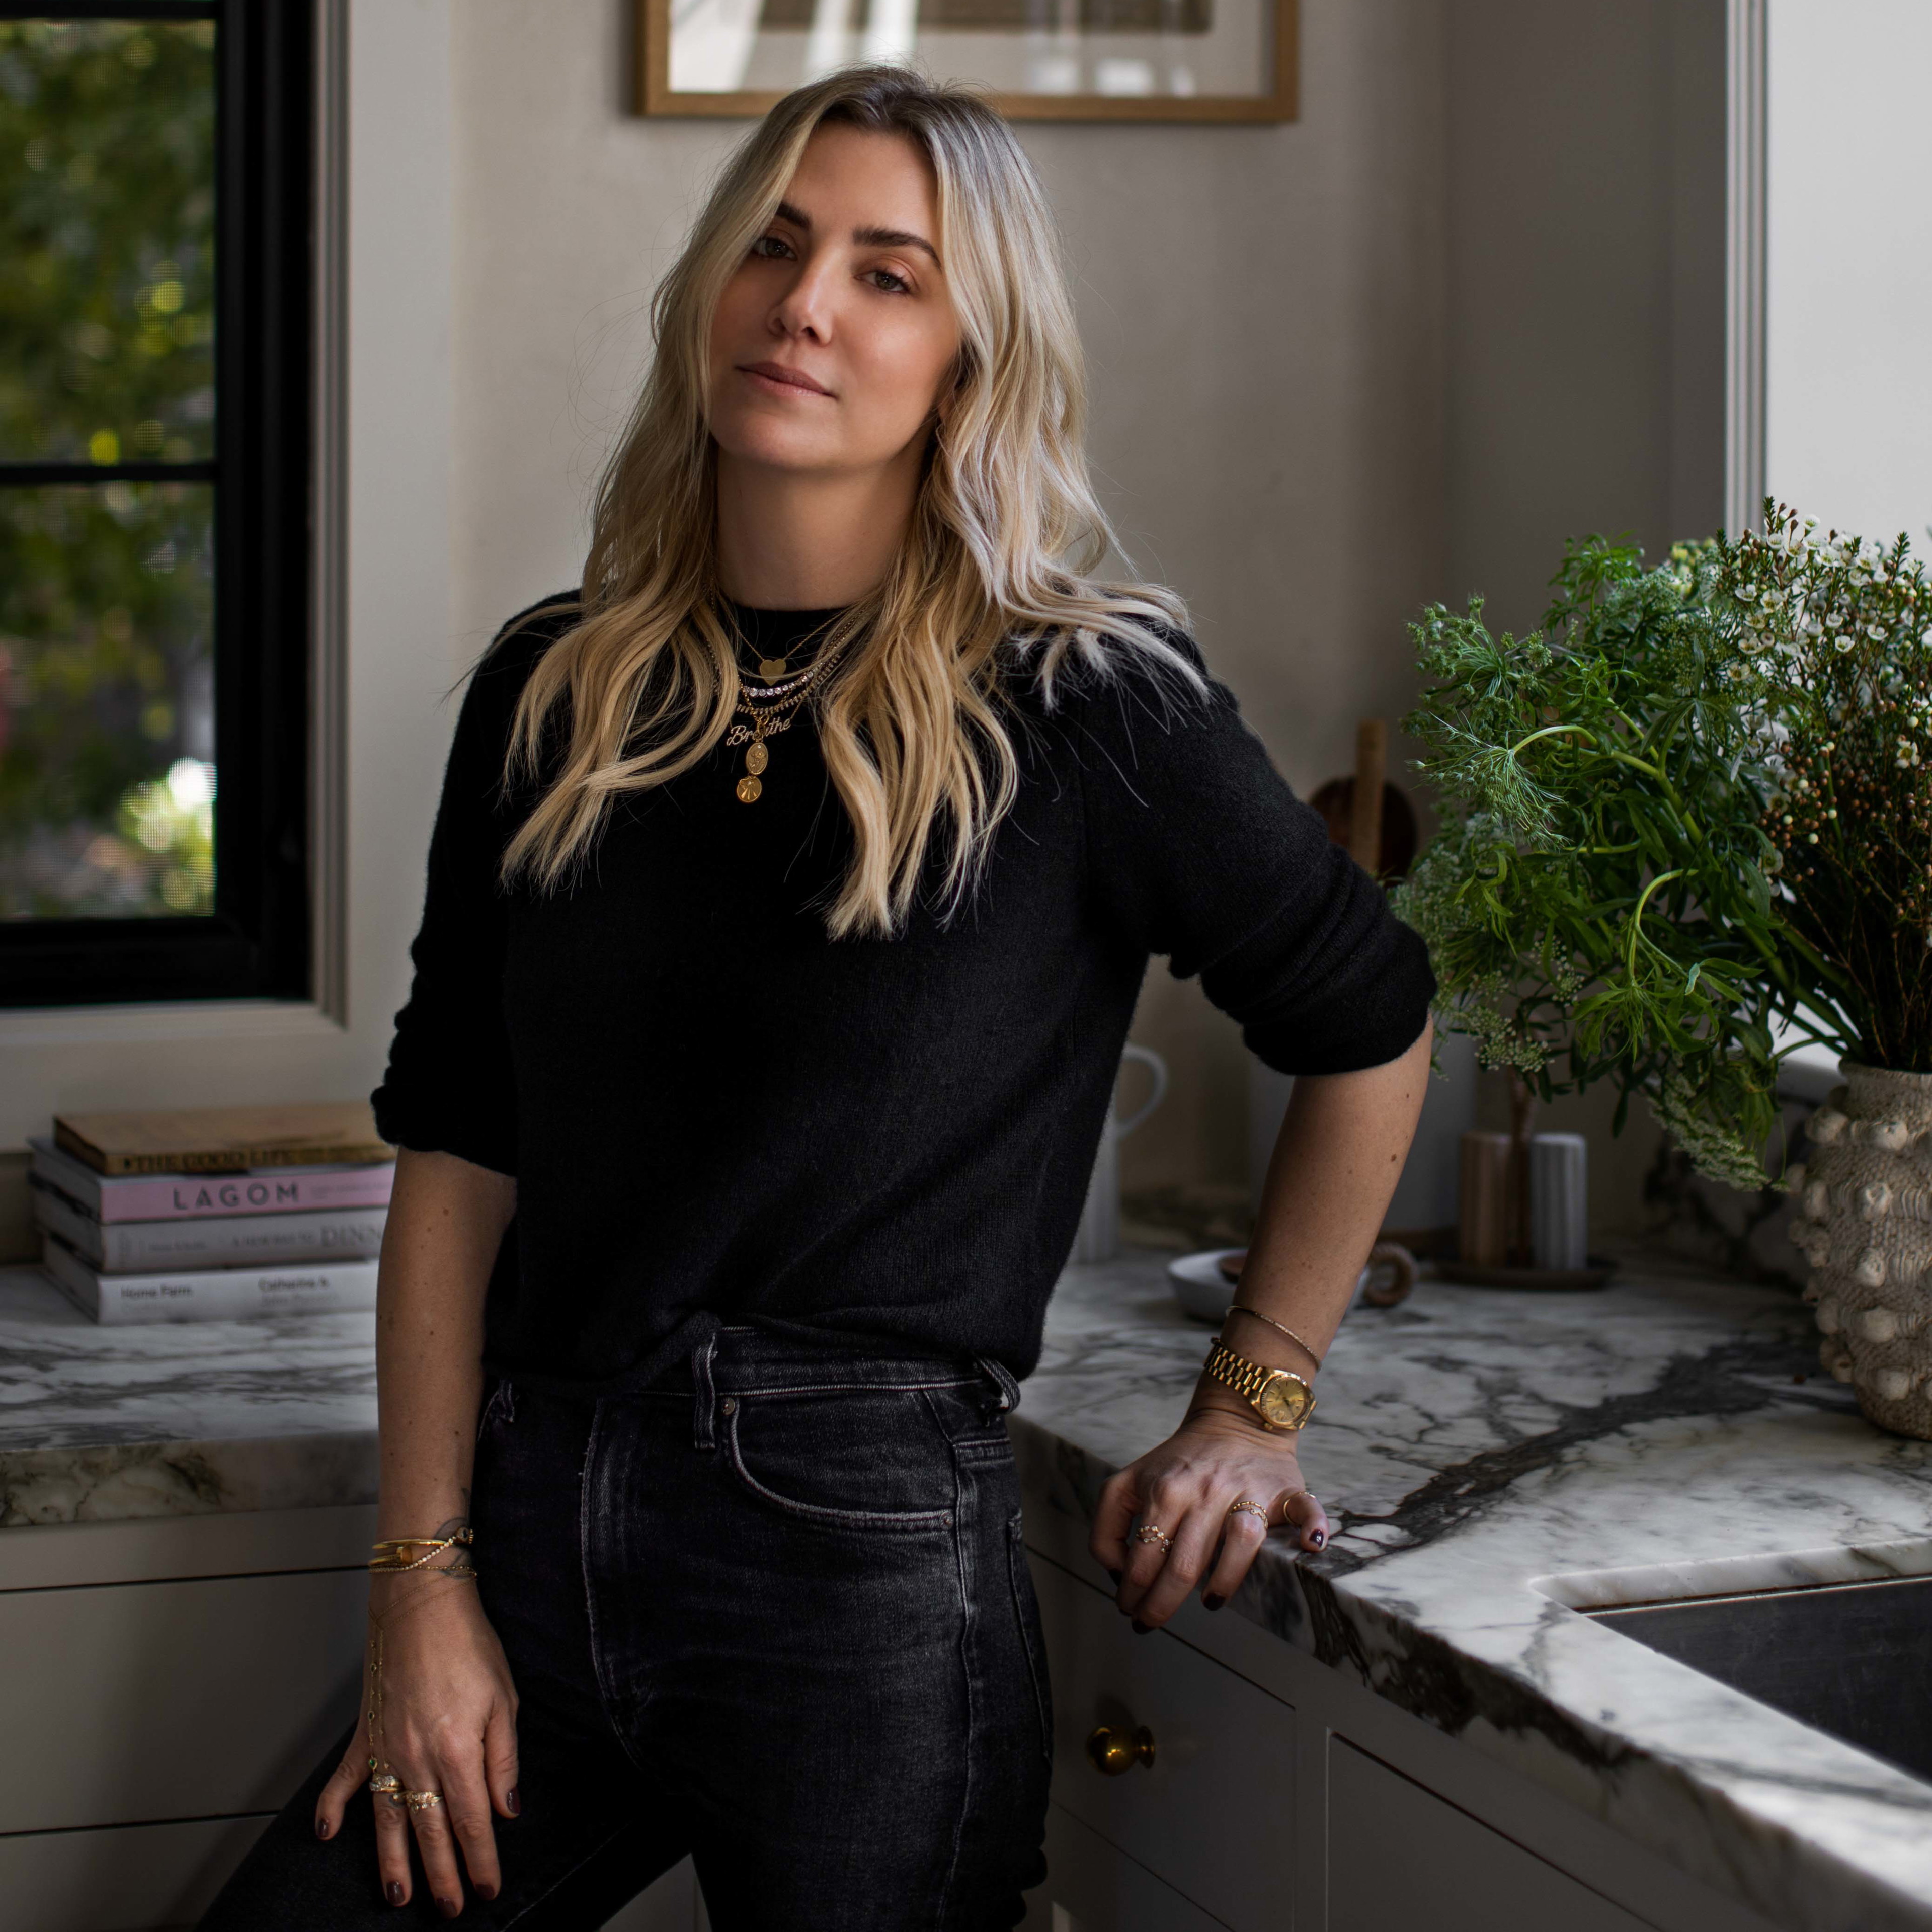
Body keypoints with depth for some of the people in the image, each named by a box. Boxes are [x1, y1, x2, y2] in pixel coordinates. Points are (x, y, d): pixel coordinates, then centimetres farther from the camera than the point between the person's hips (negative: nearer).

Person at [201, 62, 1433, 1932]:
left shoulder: (1086, 707, -6)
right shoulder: (551, 692, 6)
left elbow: (1367, 1025, 7)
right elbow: (456, 1152, 6)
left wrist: (1253, 1409, 9)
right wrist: (424, 1584, 0)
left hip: (870, 1566, -4)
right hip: (537, 1533, 4)